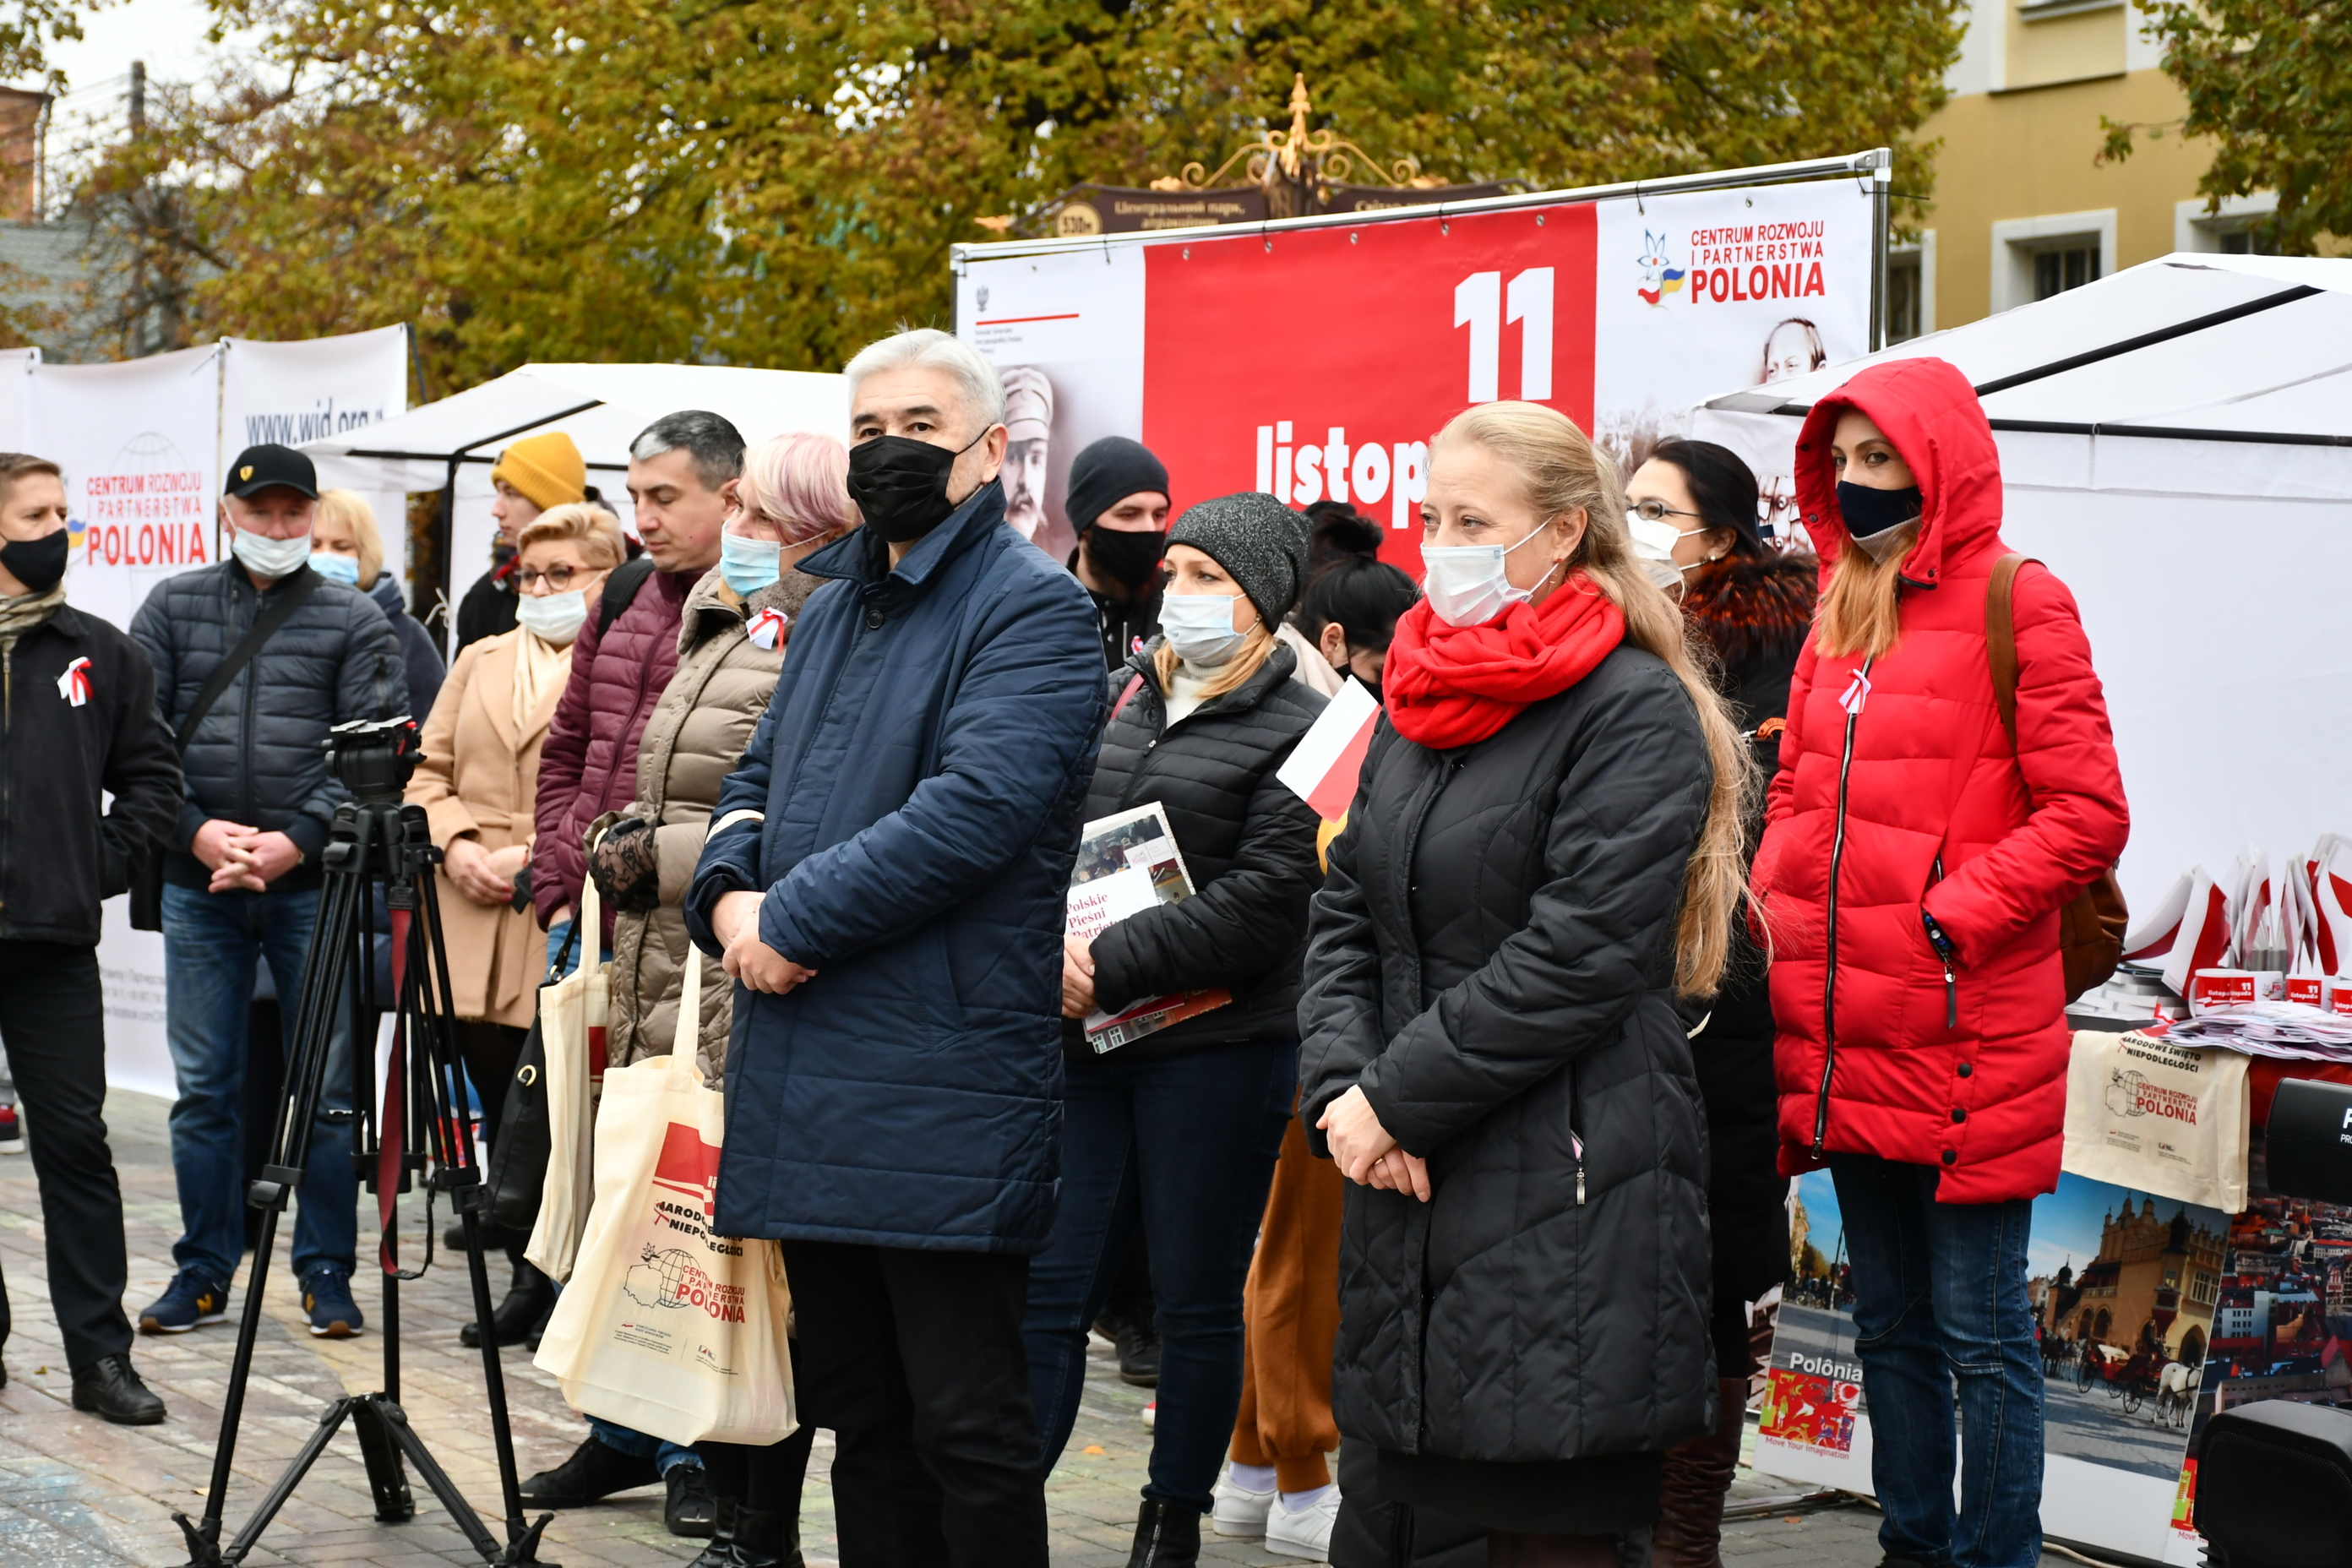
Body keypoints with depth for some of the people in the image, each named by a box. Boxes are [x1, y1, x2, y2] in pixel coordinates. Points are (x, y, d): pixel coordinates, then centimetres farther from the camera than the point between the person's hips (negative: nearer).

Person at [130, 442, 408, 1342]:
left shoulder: (354, 620, 5)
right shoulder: (173, 608, 10)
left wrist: (294, 841, -14)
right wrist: (196, 830, -10)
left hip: (314, 880, -2)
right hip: (198, 885, 2)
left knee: (326, 1087, 1)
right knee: (203, 1087, 6)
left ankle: (326, 1271, 12)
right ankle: (204, 1273, 15)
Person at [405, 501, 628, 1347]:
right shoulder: (480, 661, 20)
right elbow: (429, 771, 17)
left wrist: (539, 855, -16)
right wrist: (456, 846, -1)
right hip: (476, 931, 6)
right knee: (502, 1114, 9)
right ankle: (530, 1278, 19)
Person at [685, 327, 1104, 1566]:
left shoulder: (1032, 608, -8)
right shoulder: (833, 608, 20)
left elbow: (974, 811, -20)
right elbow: (759, 778, 23)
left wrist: (792, 922, -16)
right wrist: (729, 894, 1)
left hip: (941, 1084, -8)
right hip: (807, 1086, 8)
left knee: (965, 1426, -4)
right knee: (858, 1411, 15)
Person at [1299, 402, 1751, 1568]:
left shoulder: (1637, 712, -8)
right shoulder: (1420, 702, 16)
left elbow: (1577, 958, -16)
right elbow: (1345, 916, 14)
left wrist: (1398, 1097, -12)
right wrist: (1344, 1085, -3)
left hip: (1566, 1205, -7)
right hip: (1404, 1192, 7)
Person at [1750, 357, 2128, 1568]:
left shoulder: (2016, 605, -7)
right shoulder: (1839, 610, 14)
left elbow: (2087, 815, -11)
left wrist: (1951, 915, -18)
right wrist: (1771, 912, 6)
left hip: (1966, 1038, -7)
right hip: (1848, 1038, 7)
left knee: (1979, 1329, -1)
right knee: (1889, 1324, 15)